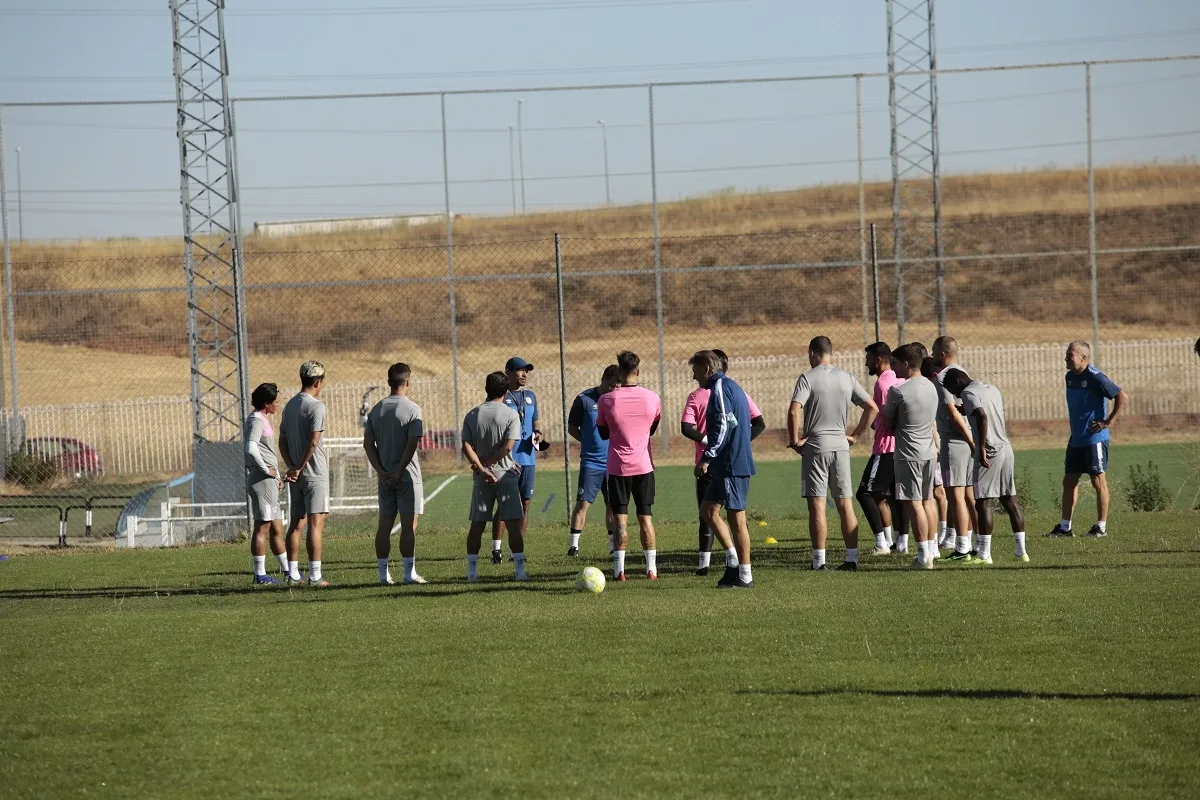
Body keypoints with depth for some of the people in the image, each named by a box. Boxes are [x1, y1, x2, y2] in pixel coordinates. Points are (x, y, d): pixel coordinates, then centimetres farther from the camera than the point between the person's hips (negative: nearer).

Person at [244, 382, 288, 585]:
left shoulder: (263, 420, 19)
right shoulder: (256, 421, -12)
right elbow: (251, 448, -27)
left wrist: (276, 475, 20)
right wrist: (266, 470, -17)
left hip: (269, 480, 10)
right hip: (261, 479, -10)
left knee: (276, 529, 15)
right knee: (262, 527, -7)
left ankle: (287, 569, 22)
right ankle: (260, 574, -4)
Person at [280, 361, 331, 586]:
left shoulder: (290, 406, 12)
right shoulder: (316, 406, -12)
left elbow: (282, 442, 9)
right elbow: (313, 442, -18)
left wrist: (292, 466, -1)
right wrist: (299, 468, -10)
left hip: (297, 475, 7)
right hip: (315, 474, -7)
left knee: (296, 523, 9)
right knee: (315, 523, -7)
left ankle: (293, 574, 10)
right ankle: (315, 575, -9)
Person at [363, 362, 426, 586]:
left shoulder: (376, 410, 8)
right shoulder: (411, 409, -9)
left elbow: (368, 444, 4)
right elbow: (412, 444, -15)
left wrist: (381, 472, 0)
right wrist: (399, 472, -10)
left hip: (385, 477, 5)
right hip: (407, 475, -5)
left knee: (384, 525, 8)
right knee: (409, 525, -2)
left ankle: (384, 574, 9)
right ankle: (409, 573, -3)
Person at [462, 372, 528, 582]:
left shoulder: (472, 415, 4)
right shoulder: (510, 414, -5)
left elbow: (466, 447, -5)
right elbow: (508, 447, -13)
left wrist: (482, 469, -10)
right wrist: (486, 463, -6)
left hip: (481, 478, 3)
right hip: (505, 475, -3)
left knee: (477, 524, 8)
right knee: (513, 523, -1)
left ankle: (472, 572, 7)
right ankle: (520, 570, -4)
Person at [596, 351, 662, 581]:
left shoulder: (606, 401, -9)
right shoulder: (652, 398, -3)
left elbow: (603, 433, 5)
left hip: (618, 467, -2)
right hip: (644, 466, 2)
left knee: (620, 519, 2)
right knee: (646, 517, 9)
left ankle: (619, 569, -3)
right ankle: (652, 568, 7)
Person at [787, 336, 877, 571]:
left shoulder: (807, 378, -8)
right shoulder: (847, 378, 7)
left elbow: (794, 411, -21)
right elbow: (872, 408, 8)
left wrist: (794, 440, -9)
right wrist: (855, 435, 13)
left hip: (815, 446, -4)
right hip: (841, 446, 4)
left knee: (817, 505, -2)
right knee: (845, 505, 8)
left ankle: (819, 559, -4)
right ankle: (852, 557, 7)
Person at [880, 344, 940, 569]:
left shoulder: (897, 391, -15)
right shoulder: (930, 387, 8)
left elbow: (887, 424, -6)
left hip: (909, 455, -7)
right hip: (929, 452, 7)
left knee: (914, 503, -6)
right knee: (927, 501, 16)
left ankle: (924, 556, -9)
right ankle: (932, 548, 22)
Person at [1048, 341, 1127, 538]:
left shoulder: (1095, 378, -15)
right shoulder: (1070, 377, 10)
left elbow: (1121, 397, -15)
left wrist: (1108, 422, -16)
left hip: (1094, 438, -9)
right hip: (1075, 439, 9)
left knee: (1098, 480, -3)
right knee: (1069, 481, 8)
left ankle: (1101, 527, 3)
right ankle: (1065, 527, 13)